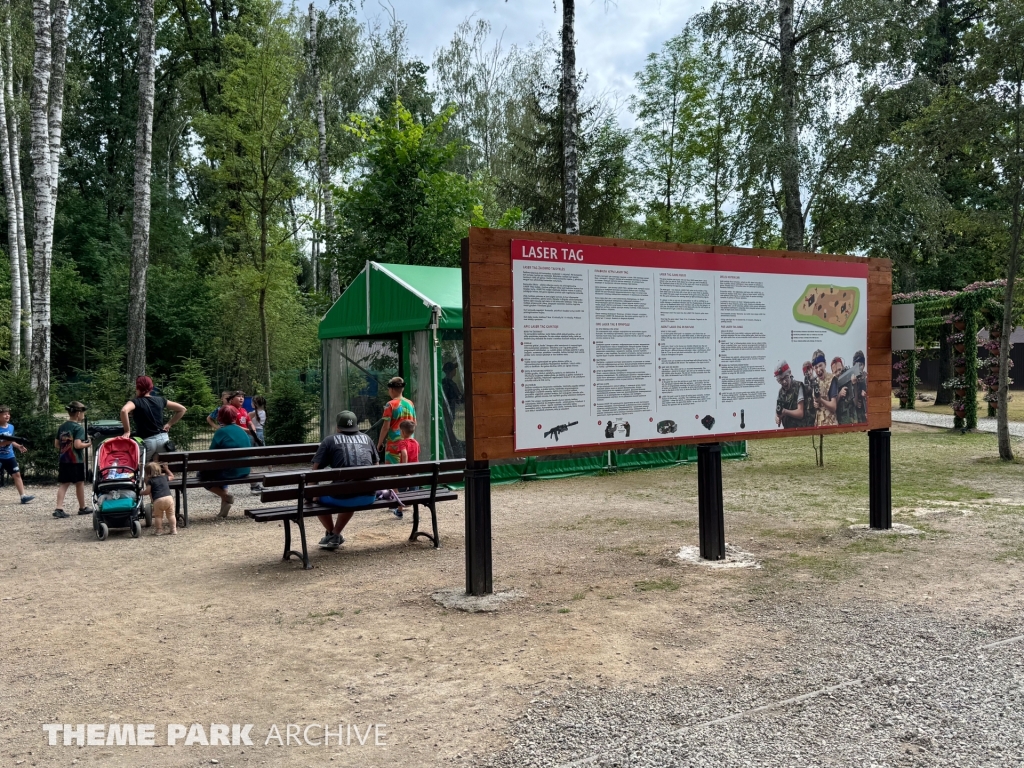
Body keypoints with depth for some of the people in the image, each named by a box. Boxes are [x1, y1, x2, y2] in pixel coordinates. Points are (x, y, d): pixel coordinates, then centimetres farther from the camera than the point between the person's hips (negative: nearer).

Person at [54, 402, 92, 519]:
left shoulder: (61, 427, 9)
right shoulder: (79, 427, -12)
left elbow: (56, 445, 12)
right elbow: (77, 445, -22)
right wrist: (88, 444, -6)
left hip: (63, 460, 6)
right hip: (76, 461, -5)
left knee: (64, 484, 3)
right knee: (80, 483, 9)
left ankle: (59, 508, -10)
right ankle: (82, 508, 22)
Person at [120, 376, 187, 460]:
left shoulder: (136, 402, -5)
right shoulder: (160, 400, 9)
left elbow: (124, 411, -27)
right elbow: (182, 409, 15)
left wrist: (127, 431, -18)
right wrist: (169, 424, 15)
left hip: (146, 441, -4)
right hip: (162, 438, 4)